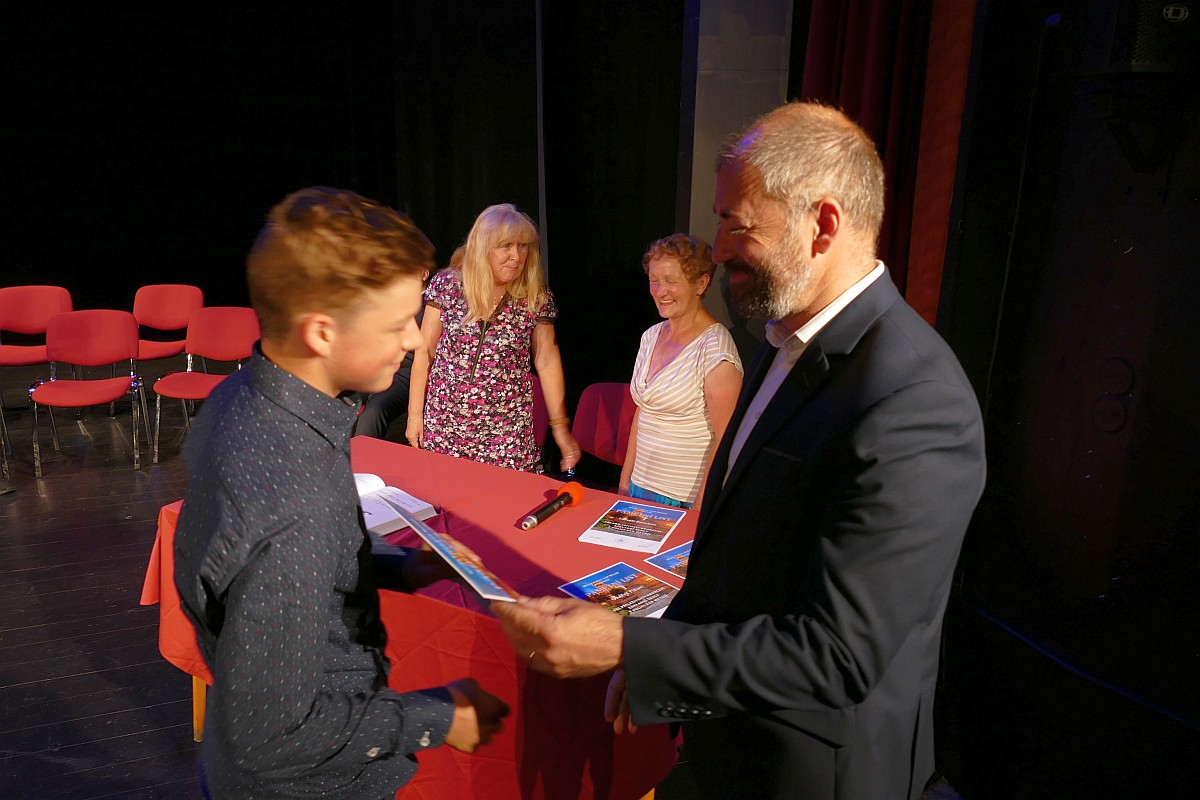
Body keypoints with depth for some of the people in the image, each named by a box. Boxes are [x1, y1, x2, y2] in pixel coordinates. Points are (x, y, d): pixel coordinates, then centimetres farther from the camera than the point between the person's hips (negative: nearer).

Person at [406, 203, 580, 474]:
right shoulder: (447, 285, -4)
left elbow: (547, 361, 2)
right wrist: (415, 414, 2)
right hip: (444, 426, 1)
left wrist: (560, 425, 3)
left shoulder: (536, 298, -3)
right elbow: (424, 352, 1)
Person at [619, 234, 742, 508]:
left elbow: (726, 440, -18)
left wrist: (700, 508, -18)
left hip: (687, 499, -6)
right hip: (641, 487, 7)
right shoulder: (651, 336, 5)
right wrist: (625, 480, 13)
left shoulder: (714, 348, -17)